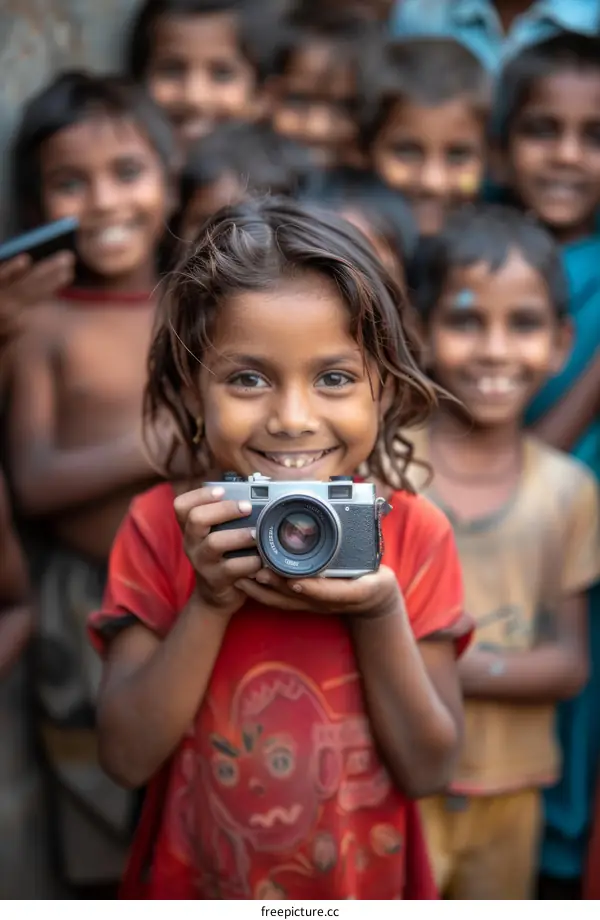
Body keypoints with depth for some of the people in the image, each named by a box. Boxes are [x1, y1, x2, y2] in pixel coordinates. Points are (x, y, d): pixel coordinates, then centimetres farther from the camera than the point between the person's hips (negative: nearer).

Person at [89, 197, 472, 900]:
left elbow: (428, 770, -13)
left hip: (368, 884, 1)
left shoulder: (414, 534, -13)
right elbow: (126, 758, -16)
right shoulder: (161, 527, -13)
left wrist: (380, 613, -27)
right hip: (192, 883, 0)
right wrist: (212, 604, -27)